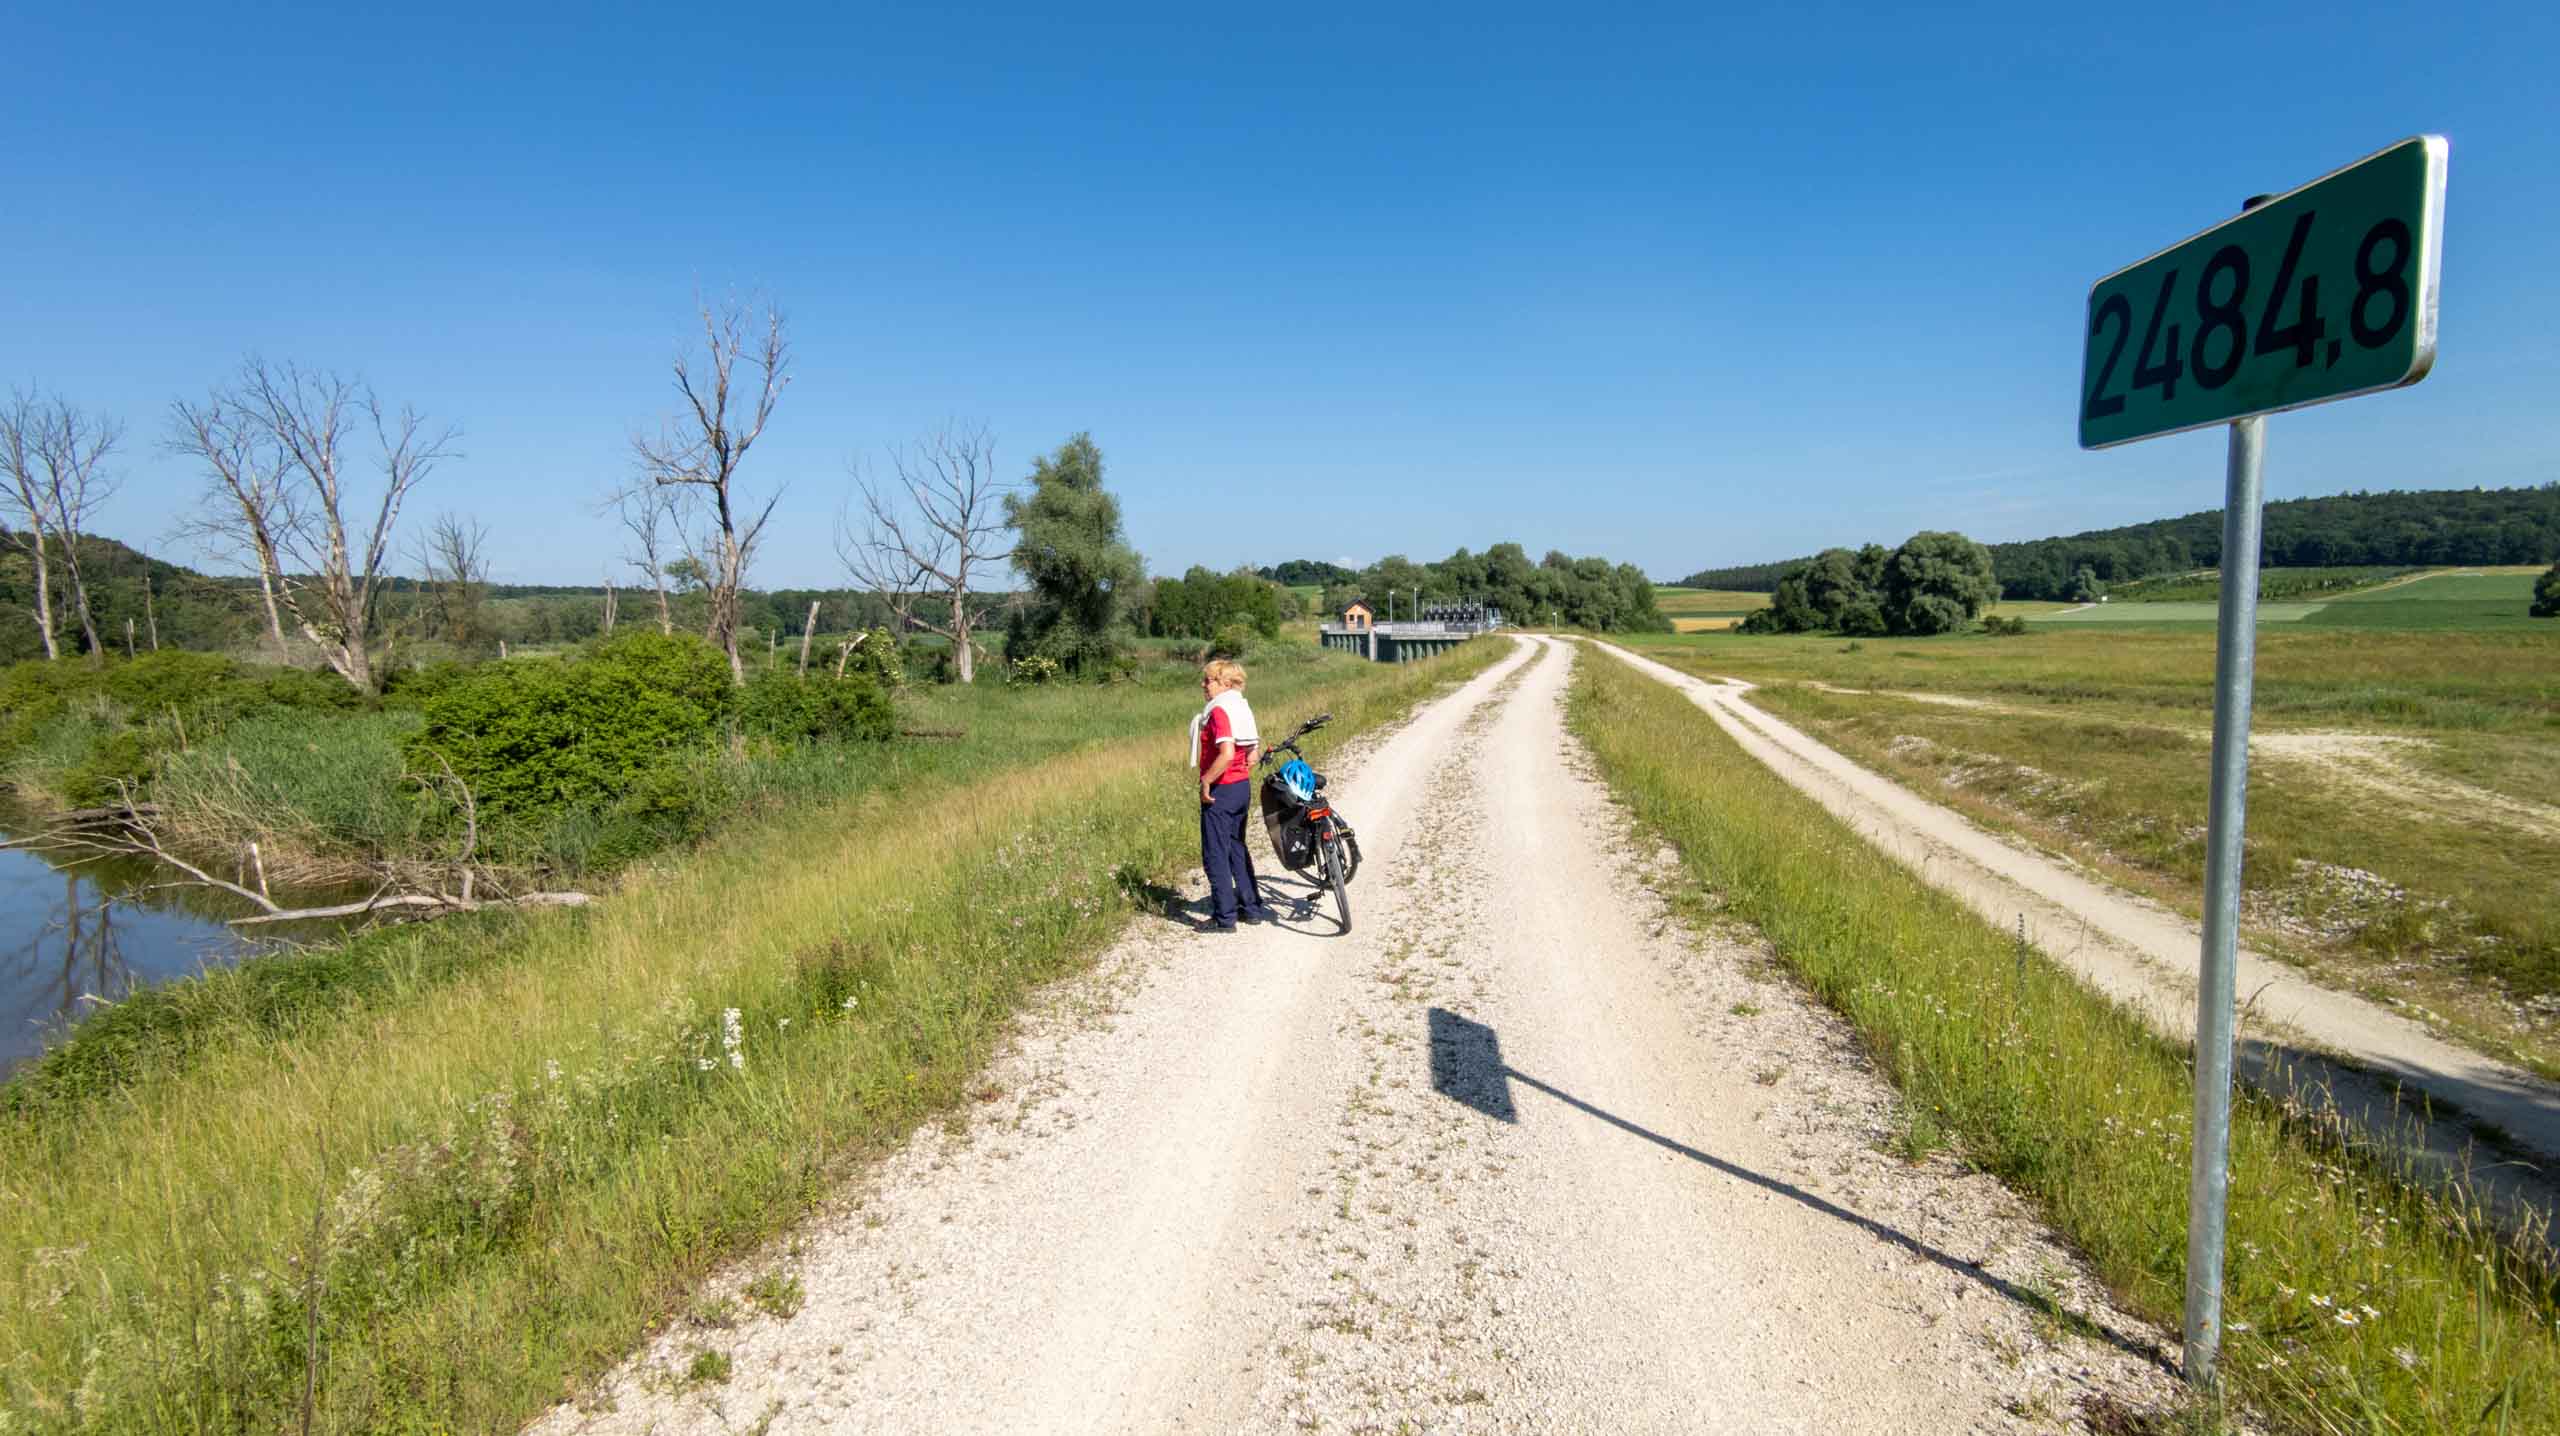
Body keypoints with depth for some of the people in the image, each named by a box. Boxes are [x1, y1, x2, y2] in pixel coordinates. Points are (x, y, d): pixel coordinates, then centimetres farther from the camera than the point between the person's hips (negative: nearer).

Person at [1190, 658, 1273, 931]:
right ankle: (1252, 906, 27)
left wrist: (1205, 781, -22)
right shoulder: (1242, 708, 8)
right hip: (1242, 786, 9)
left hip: (1220, 790, -9)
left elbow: (1226, 754, -30)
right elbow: (1252, 752, 13)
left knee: (1215, 855, 0)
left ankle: (1225, 917, 5)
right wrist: (1243, 774, 17)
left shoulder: (1219, 711, -19)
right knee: (1237, 848, 20)